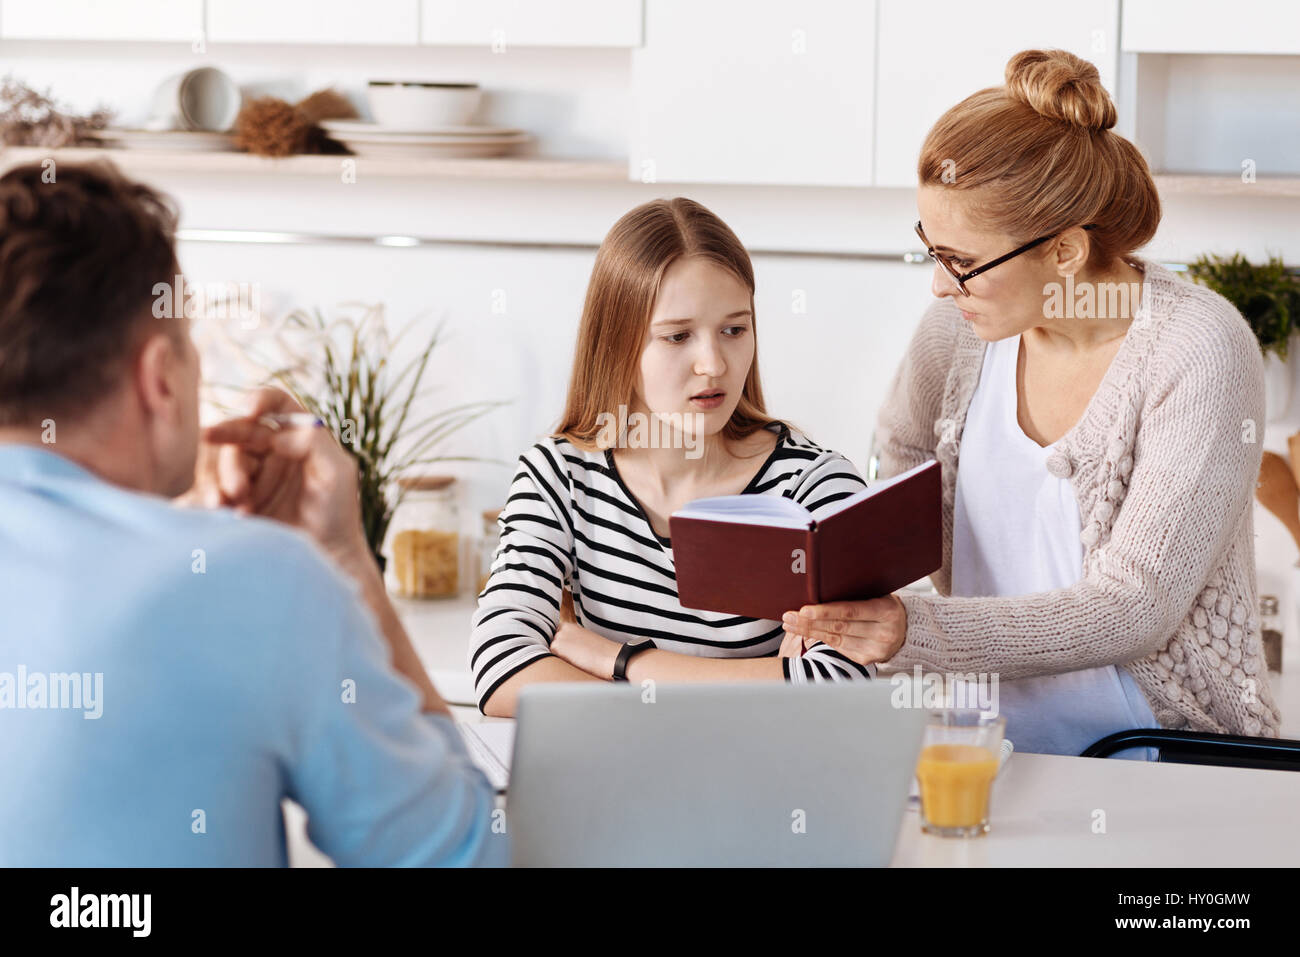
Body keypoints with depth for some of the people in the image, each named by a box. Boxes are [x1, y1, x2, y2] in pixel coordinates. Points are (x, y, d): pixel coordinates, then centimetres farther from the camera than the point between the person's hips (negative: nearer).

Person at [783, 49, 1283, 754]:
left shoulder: (1198, 351, -16)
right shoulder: (956, 332, 1)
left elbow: (1136, 608, -21)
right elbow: (899, 464, 22)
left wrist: (916, 632, -31)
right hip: (989, 745, 6)